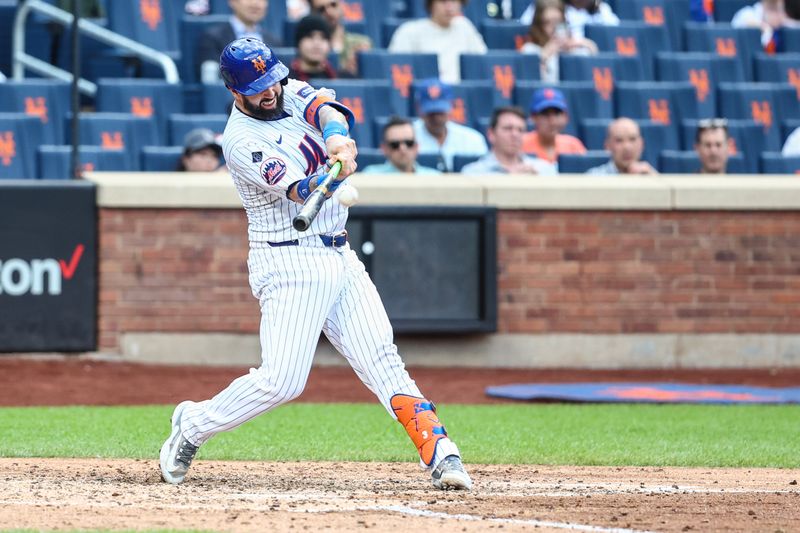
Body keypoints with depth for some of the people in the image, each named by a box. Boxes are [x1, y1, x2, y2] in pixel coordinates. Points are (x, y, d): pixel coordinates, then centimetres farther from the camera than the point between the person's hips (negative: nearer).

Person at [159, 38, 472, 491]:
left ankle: (441, 454, -10)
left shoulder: (293, 94, 7)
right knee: (282, 380, -11)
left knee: (382, 360, -4)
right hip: (290, 265, -6)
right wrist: (333, 171, -48)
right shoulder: (241, 140, -13)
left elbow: (325, 108, -15)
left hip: (340, 257, 6)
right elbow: (299, 190, -25)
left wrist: (336, 138, -39)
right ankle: (193, 425, 10)